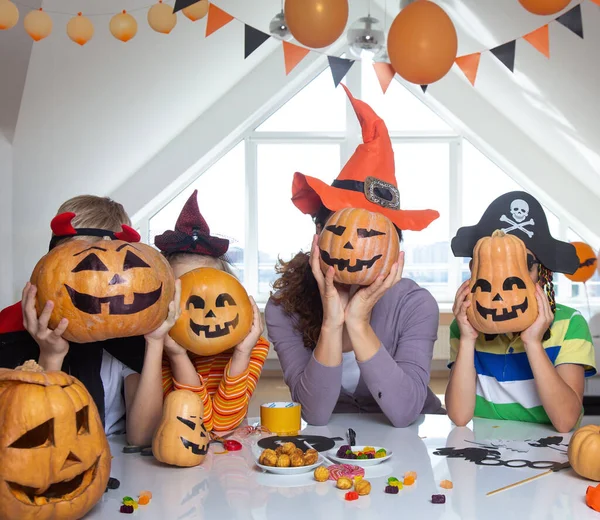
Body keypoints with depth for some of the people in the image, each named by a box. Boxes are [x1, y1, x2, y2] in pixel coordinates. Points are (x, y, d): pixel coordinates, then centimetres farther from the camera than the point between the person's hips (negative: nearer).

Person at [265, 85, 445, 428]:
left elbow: (404, 412, -23)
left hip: (413, 440, 0)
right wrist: (331, 323, -31)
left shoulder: (415, 305, -15)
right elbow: (315, 413, -19)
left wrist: (358, 323, -31)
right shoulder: (285, 307, -14)